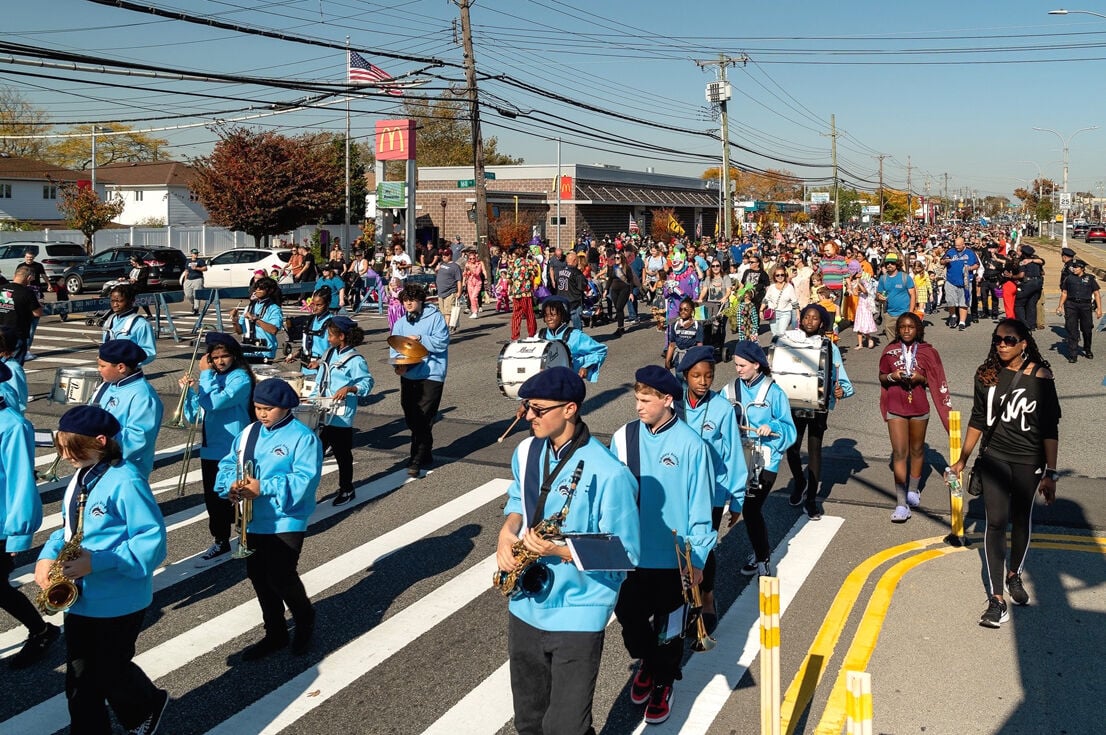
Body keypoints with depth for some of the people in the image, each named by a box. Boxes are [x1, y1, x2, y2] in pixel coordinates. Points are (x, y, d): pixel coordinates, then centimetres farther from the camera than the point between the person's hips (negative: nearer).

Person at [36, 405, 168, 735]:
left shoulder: (125, 481, -22)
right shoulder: (80, 477, 7)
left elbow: (152, 540, -24)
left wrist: (97, 562, -31)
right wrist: (48, 556, -3)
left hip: (117, 602, -8)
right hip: (78, 597, 8)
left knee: (110, 673, 10)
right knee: (79, 678, 13)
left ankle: (148, 707, 38)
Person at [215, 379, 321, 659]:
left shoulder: (302, 438, -13)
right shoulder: (248, 433, 8)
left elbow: (305, 479, -22)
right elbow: (228, 464, 9)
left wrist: (263, 487, -26)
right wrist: (231, 485, -14)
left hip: (286, 522, -7)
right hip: (253, 521, 7)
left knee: (280, 578, -8)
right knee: (258, 577, 12)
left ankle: (305, 620, 21)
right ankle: (275, 634, 28)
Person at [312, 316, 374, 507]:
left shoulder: (355, 360, -14)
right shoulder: (329, 354, 10)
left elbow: (367, 383, -12)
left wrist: (350, 389, -27)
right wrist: (312, 398, 8)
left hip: (341, 417, -7)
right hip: (322, 413, 7)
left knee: (342, 454, 7)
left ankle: (346, 490, 22)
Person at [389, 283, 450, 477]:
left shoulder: (435, 317, -4)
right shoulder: (401, 323, 11)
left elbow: (442, 343, -12)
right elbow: (394, 349, 6)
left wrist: (420, 339, -21)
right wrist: (400, 364, -13)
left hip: (431, 375, -6)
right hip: (408, 377, 6)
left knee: (423, 420, -10)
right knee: (411, 419, 11)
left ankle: (416, 461, -8)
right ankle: (426, 455, 28)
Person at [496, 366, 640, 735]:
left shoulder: (608, 473, -22)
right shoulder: (526, 451, 0)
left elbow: (625, 554, -18)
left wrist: (560, 550, -28)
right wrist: (506, 533, -4)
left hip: (577, 616, -6)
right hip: (525, 607, 7)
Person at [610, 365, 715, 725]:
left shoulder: (690, 444, -15)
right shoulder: (623, 437, -6)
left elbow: (700, 504, -10)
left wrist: (697, 558, -8)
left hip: (672, 556, -3)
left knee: (667, 626, 13)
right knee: (629, 617, 15)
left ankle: (663, 683, 38)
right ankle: (647, 662, 45)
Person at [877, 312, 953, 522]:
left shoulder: (927, 352, -1)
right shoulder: (890, 351, 1)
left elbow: (935, 381, 4)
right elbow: (881, 377, 9)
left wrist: (921, 378, -15)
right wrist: (892, 376, -12)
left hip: (919, 407, 1)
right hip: (895, 408, -1)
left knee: (917, 450, 15)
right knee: (899, 453, -6)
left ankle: (913, 490, 37)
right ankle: (901, 503, -7)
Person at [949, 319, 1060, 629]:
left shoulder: (1040, 377, -9)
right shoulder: (986, 375, -2)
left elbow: (1050, 428, -6)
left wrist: (1050, 473, -8)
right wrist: (962, 459, 13)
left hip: (1028, 462, -1)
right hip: (994, 457, 1)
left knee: (1021, 520, 15)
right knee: (996, 522, -6)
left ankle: (1014, 576, 40)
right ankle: (997, 600, -6)